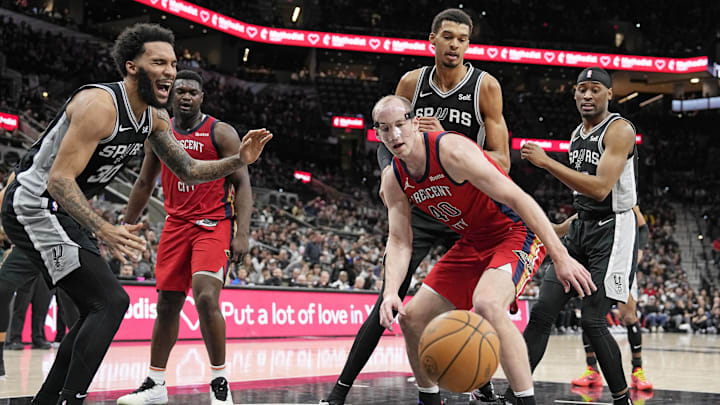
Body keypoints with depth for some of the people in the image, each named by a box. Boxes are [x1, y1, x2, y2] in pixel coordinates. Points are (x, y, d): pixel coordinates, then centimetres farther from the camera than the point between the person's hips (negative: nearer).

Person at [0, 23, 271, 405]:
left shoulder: (155, 116, 4)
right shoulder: (99, 104, -24)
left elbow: (189, 170, 12)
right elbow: (59, 179, -29)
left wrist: (239, 160, -6)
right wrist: (105, 231, -41)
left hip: (64, 211, 10)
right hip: (34, 205, -10)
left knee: (97, 311, 14)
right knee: (111, 302, -17)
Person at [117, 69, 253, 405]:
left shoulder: (220, 133, -5)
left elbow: (242, 184, -7)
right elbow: (144, 184, 18)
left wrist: (242, 234, -17)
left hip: (214, 225, -5)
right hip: (176, 224, 5)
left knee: (206, 297, -20)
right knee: (167, 304, 6)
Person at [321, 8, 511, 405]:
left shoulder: (485, 86, -10)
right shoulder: (412, 83, -2)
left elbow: (501, 163, -13)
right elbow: (387, 141, 9)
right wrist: (389, 169, -13)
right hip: (419, 206, 1)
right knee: (389, 301, -8)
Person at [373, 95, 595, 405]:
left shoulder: (451, 150, -26)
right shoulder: (394, 181, -3)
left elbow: (517, 199, -27)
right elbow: (399, 241, -3)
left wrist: (560, 257, -29)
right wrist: (391, 292, -22)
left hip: (516, 232, -8)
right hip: (472, 242, 8)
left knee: (486, 304, -36)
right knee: (411, 317, 4)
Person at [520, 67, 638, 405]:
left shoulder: (619, 130, -13)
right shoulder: (577, 134, 13)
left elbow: (600, 188, -25)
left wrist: (546, 162, -25)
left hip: (612, 231, -8)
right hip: (581, 228, 8)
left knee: (592, 320, -12)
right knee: (541, 311, -1)